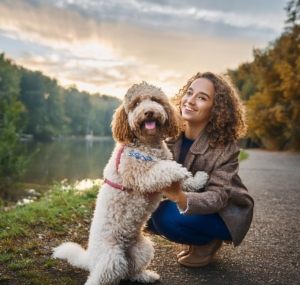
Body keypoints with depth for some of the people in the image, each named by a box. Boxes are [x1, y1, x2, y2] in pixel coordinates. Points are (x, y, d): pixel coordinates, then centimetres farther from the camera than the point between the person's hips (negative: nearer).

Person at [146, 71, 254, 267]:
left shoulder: (225, 145, -26)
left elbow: (218, 196, -31)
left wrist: (181, 198, -50)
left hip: (226, 213, -6)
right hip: (190, 206, 6)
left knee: (168, 217, -29)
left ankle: (209, 242, 1)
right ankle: (195, 240, 8)